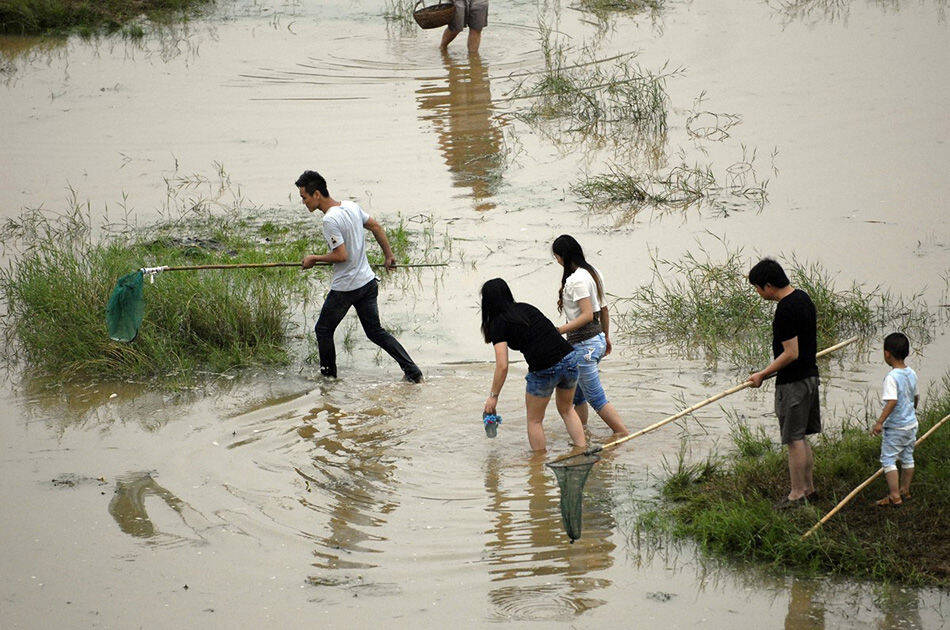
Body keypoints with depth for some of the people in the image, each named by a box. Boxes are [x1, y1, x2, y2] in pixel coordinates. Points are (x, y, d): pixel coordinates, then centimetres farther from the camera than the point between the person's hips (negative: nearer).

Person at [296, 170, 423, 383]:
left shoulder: (330, 220, -22)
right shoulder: (351, 206, 5)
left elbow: (341, 255, -24)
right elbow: (376, 227, 16)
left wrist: (314, 258, -9)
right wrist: (389, 256, 26)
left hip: (345, 289, -8)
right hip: (368, 282, 8)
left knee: (323, 330, 12)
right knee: (375, 331, 15)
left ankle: (328, 373, 22)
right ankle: (412, 371, 8)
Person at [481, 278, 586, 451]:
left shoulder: (499, 323, -2)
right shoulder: (526, 308, 17)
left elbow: (502, 366, -8)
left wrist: (493, 396, 1)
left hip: (544, 371, -6)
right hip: (570, 359, 6)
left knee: (534, 420, 16)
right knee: (566, 409, 28)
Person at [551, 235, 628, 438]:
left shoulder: (577, 280, -19)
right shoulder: (593, 273, 10)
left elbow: (587, 315, -25)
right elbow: (604, 310, 17)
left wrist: (560, 330, -26)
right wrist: (606, 337, 27)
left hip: (584, 344, -10)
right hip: (597, 338, 10)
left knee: (596, 397, -2)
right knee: (576, 393, 18)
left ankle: (622, 433, 1)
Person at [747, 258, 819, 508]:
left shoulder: (786, 310, -22)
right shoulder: (803, 297, 9)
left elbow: (791, 354, -23)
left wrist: (763, 375, -13)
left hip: (792, 382, -10)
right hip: (809, 375, 10)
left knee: (794, 439, -2)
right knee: (801, 436, 18)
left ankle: (797, 494, 4)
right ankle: (808, 488, 25)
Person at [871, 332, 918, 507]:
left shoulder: (892, 377, -22)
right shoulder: (912, 374, 2)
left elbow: (892, 401, -30)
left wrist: (880, 422, -29)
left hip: (895, 427, -8)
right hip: (911, 424, 8)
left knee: (888, 459, -1)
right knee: (907, 458, 19)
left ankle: (894, 495, -4)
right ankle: (905, 490, 32)